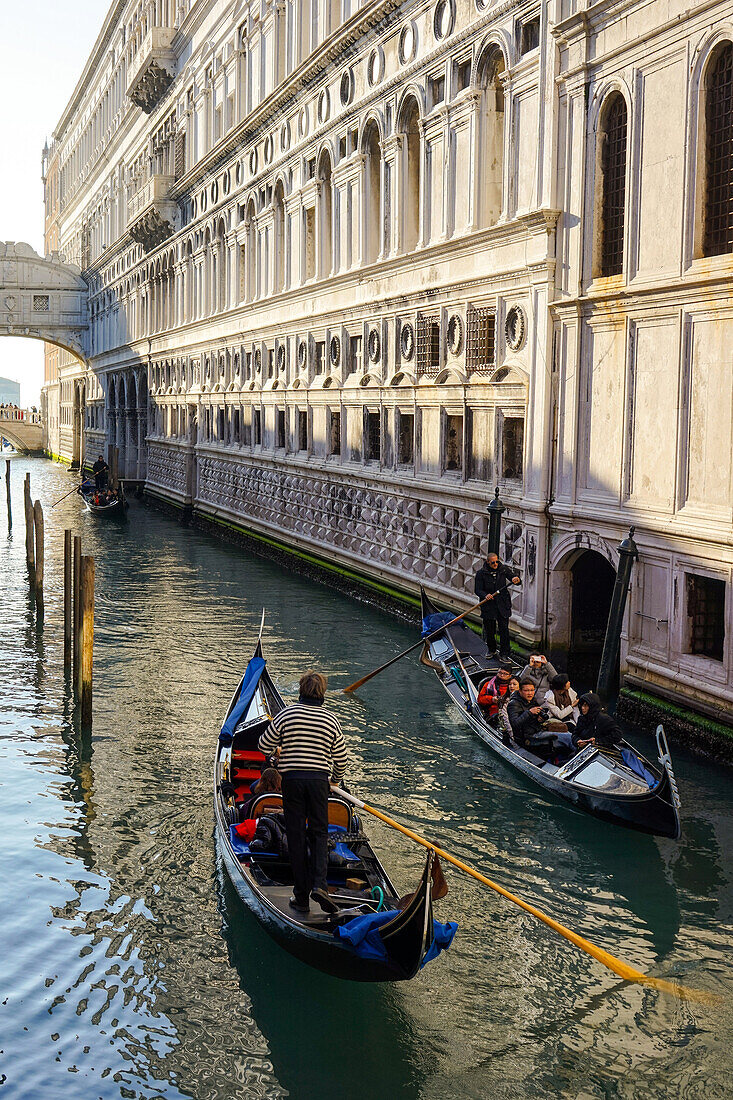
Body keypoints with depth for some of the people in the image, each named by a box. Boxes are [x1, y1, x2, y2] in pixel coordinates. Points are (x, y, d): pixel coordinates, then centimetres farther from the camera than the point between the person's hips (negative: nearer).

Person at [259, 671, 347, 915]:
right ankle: (319, 884, -8)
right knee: (319, 833, 12)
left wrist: (278, 753, 26)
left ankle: (301, 896, 8)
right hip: (318, 780, 1)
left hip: (292, 779, -1)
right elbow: (340, 758, 8)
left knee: (296, 836, 5)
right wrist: (336, 778, 27)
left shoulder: (286, 715, -4)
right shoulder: (331, 720, 1)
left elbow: (264, 746, 4)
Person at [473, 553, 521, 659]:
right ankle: (491, 650, 32)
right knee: (489, 630, 9)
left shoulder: (504, 569, 2)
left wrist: (517, 580, -24)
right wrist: (485, 595, -26)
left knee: (504, 629, -4)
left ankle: (504, 653, 5)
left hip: (503, 605, 1)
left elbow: (512, 577, 2)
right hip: (488, 606, -1)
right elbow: (477, 590, -5)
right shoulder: (481, 573, -4)